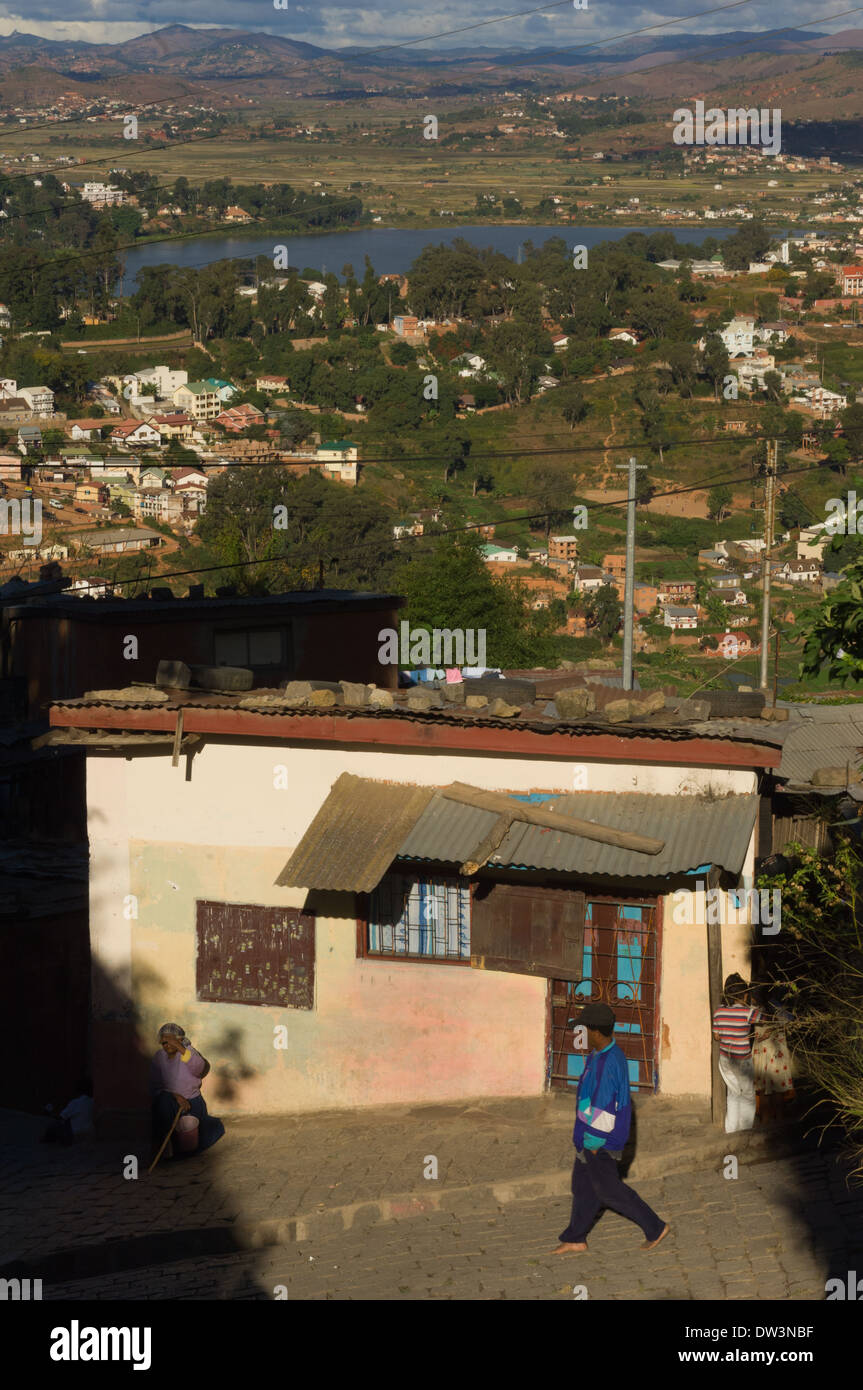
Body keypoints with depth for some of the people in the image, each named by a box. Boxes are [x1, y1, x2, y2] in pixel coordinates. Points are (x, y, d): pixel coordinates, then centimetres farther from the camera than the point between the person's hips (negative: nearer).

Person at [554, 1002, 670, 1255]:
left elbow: (602, 1108, -27)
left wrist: (594, 1144, -19)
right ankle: (575, 1239, 29)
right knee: (583, 1185, 17)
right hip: (590, 1136, 10)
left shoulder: (607, 1063, -30)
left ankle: (655, 1227, 15)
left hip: (599, 1140, -10)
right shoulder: (609, 1053, 3)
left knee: (609, 1190, 5)